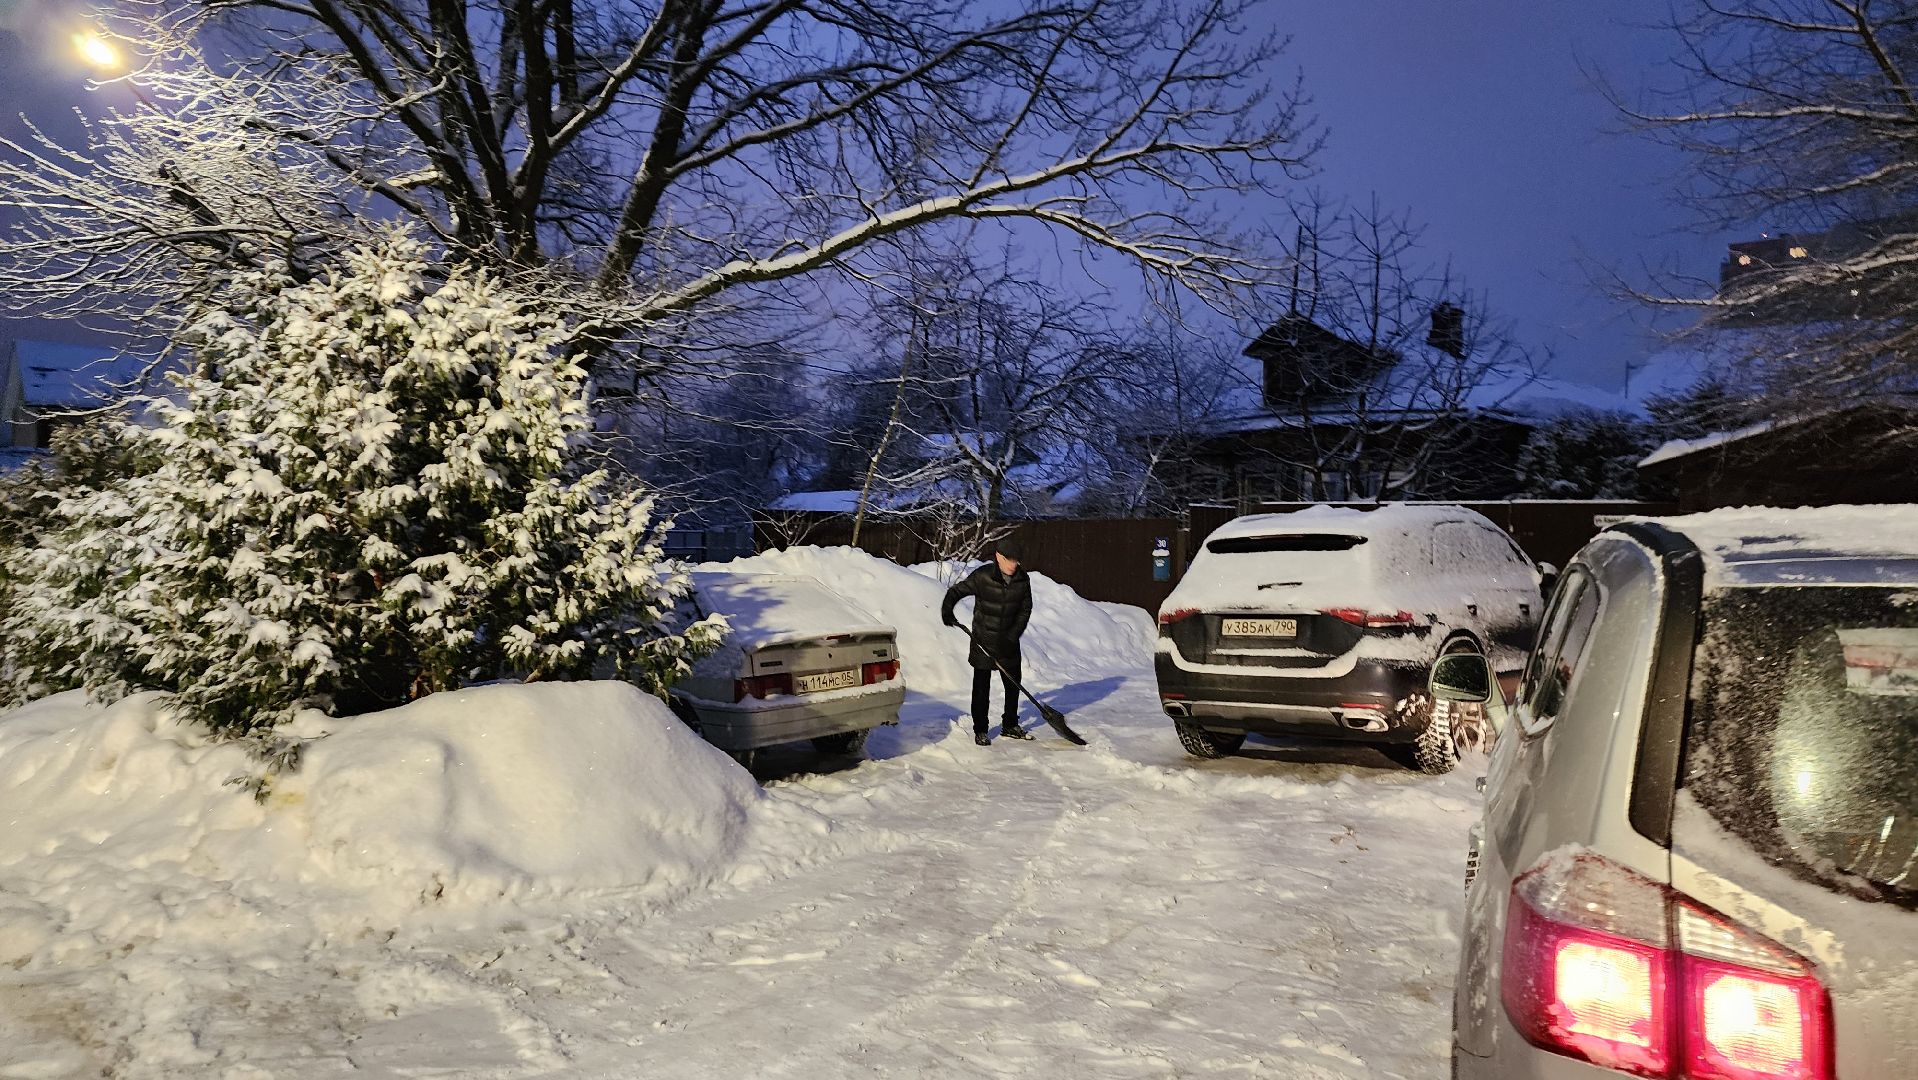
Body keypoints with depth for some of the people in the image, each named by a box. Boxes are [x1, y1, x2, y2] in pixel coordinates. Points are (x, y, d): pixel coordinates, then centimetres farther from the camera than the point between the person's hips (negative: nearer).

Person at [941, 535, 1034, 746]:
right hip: (983, 641, -4)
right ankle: (980, 730, 13)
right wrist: (947, 610, -27)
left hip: (1008, 642, 4)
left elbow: (1025, 610, -1)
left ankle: (1010, 726, 30)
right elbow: (956, 591, -9)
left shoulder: (1023, 580, -4)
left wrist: (1012, 636, -10)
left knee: (1013, 684, 13)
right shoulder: (983, 576, -16)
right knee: (981, 687, 1)